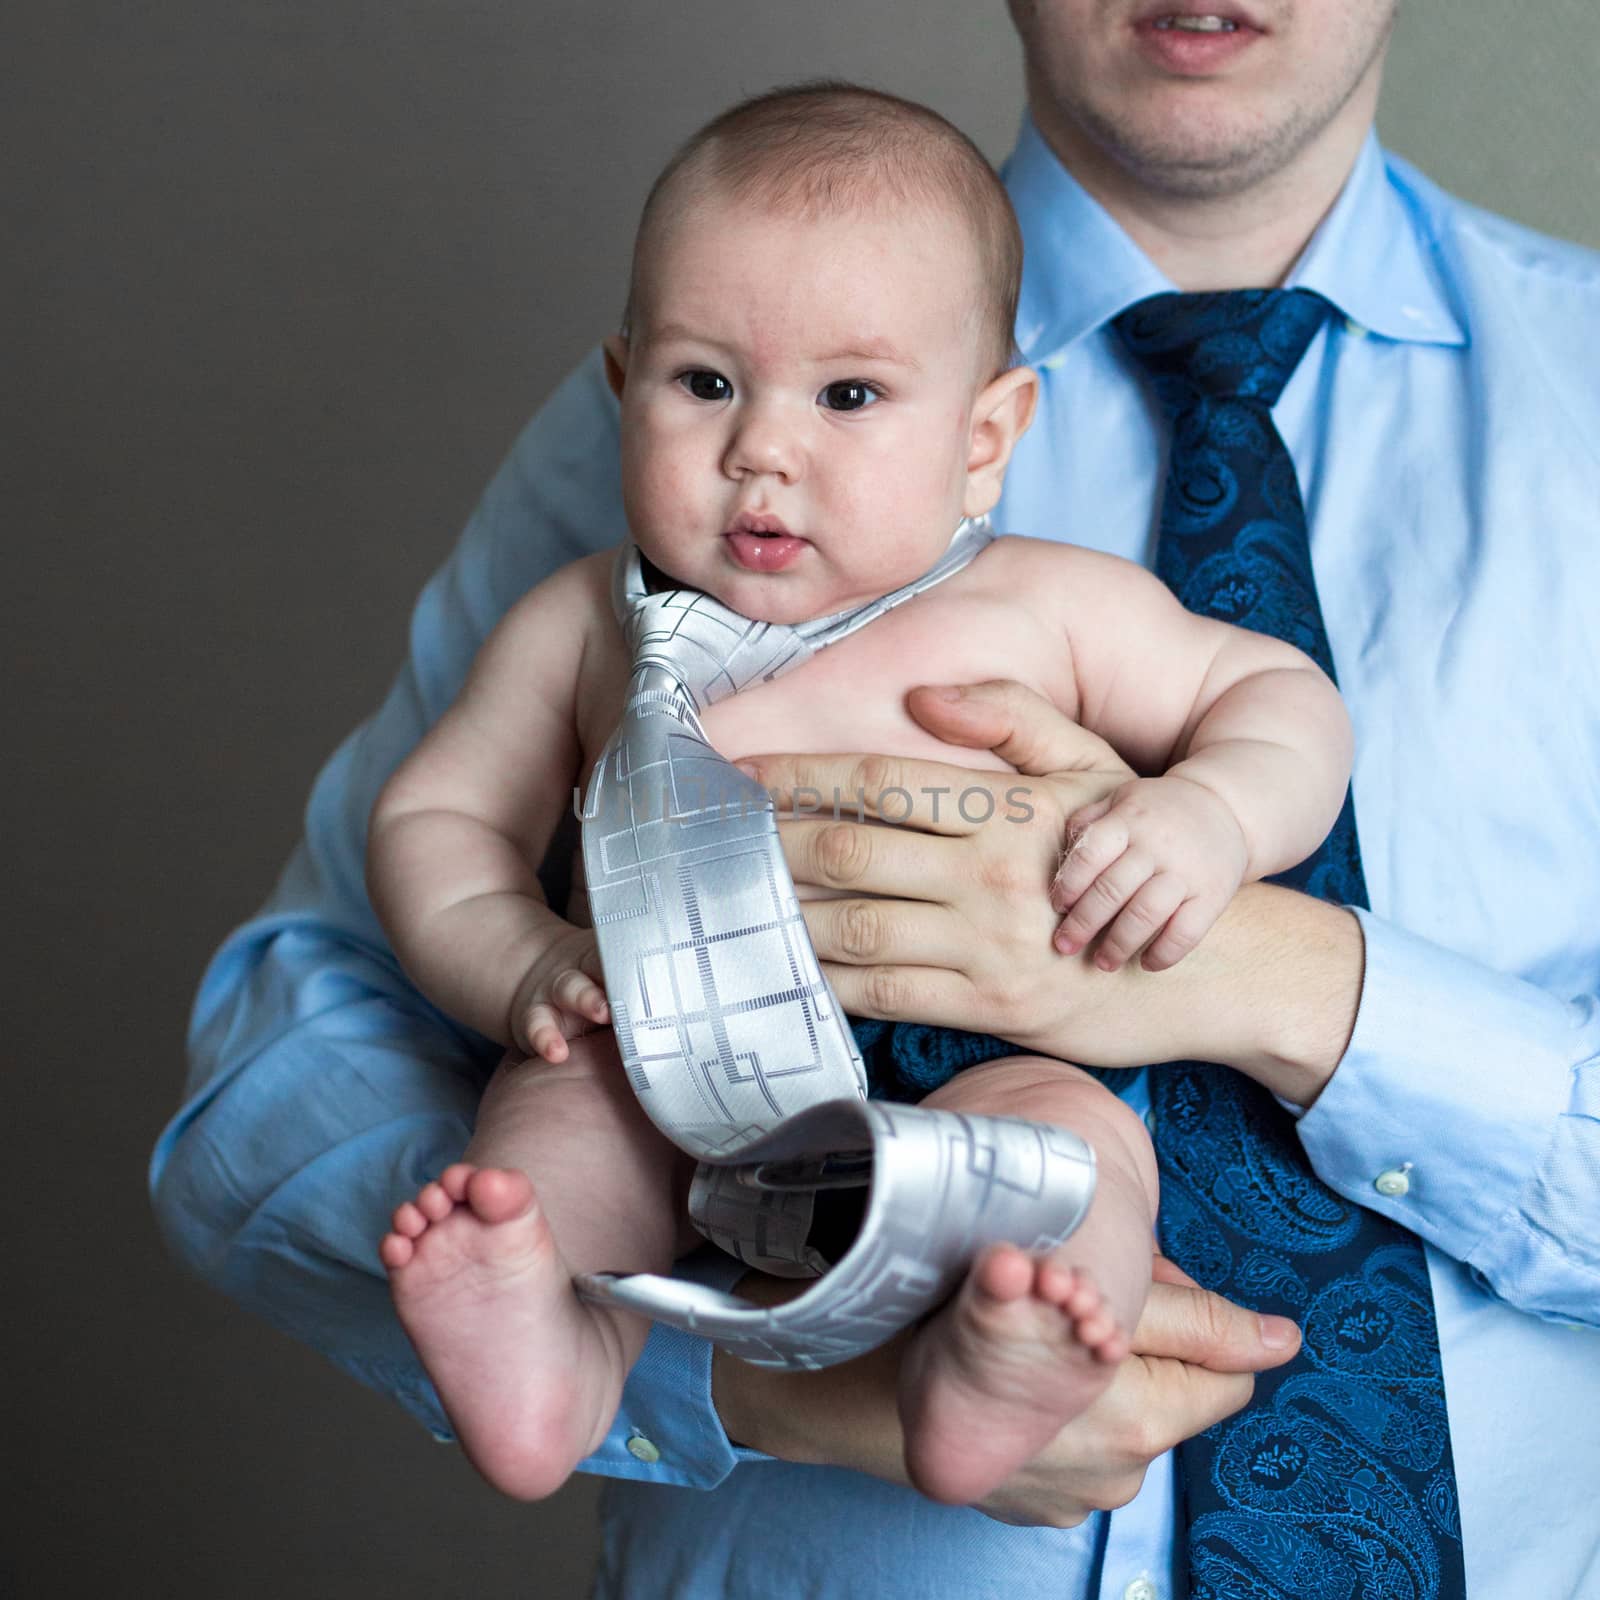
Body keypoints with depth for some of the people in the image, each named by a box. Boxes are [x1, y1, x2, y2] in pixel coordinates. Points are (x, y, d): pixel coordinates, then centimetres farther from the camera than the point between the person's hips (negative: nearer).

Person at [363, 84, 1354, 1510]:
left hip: (976, 1087, -2)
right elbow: (432, 817, 16)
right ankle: (554, 1357, -46)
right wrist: (523, 964, -5)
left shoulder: (1048, 606, 7)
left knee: (1074, 1129, -31)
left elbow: (1285, 696, 13)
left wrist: (1212, 816, -11)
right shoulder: (586, 625, 11)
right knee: (568, 1084, -26)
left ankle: (977, 1386, -53)